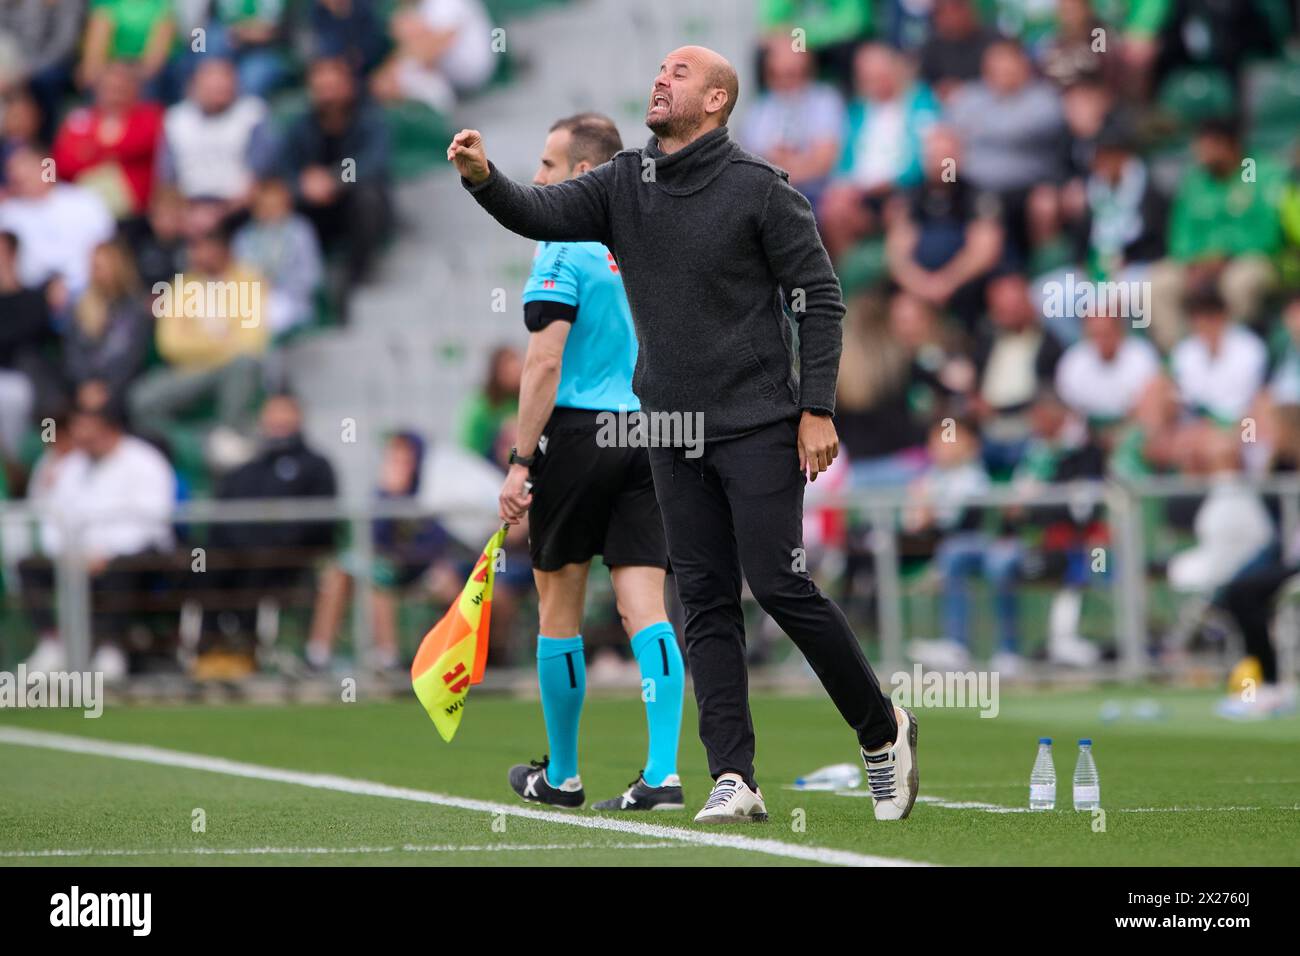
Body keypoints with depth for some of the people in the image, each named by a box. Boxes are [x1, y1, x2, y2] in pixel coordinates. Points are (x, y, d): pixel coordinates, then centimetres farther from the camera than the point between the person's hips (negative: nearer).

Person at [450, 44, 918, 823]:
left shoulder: (759, 187, -8)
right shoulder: (624, 184, 7)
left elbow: (819, 296, -6)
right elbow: (543, 215, -5)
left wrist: (818, 409, -12)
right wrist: (484, 179, -26)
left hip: (758, 427, -5)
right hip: (674, 434, 6)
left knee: (780, 585, -11)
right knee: (706, 604, 2)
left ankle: (883, 730, 8)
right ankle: (734, 779, 2)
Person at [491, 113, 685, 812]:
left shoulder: (564, 249, -9)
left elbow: (545, 364, -15)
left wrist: (520, 461, -13)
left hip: (577, 435, -5)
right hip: (647, 439, 5)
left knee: (558, 609, 8)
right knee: (644, 607, -1)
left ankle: (560, 776, 17)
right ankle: (663, 774, -14)